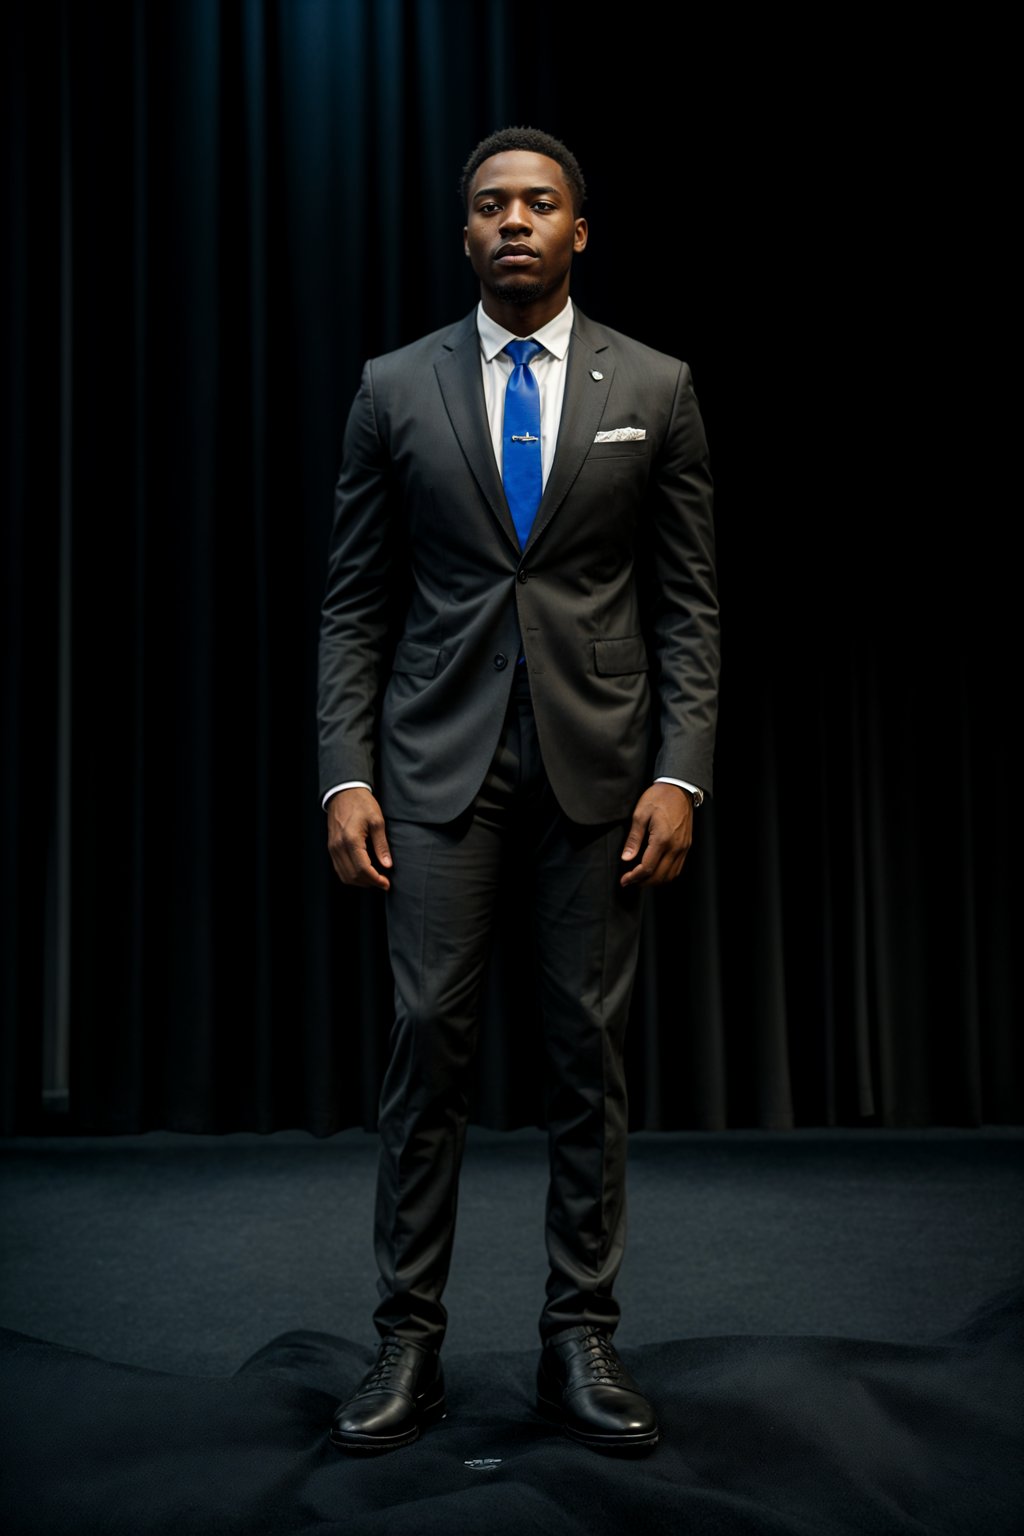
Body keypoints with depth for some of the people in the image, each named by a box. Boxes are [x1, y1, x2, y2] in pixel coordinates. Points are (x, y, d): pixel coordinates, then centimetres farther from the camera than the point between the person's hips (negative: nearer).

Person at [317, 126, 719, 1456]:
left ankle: (581, 1337, 16)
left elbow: (688, 601, 4)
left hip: (599, 756, 0)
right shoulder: (397, 388, 6)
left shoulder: (655, 388, 5)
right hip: (440, 757, 0)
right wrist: (346, 775, -4)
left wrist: (680, 773, -7)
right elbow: (357, 601, 5)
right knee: (429, 1039, -2)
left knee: (590, 1047, 4)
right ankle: (409, 1343, 9)